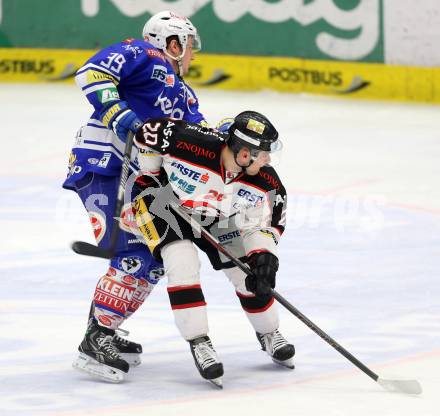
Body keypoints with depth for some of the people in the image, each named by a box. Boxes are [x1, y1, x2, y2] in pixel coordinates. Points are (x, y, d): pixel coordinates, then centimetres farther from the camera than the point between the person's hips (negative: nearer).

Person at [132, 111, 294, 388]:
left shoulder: (264, 181, -24)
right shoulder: (193, 144, -39)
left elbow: (263, 221, -11)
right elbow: (150, 130, -25)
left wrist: (264, 255, -28)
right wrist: (151, 177, -14)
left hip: (215, 217, 4)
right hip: (164, 200, -4)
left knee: (249, 272, -1)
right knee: (183, 265, -25)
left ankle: (269, 334, 23)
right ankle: (200, 344, -17)